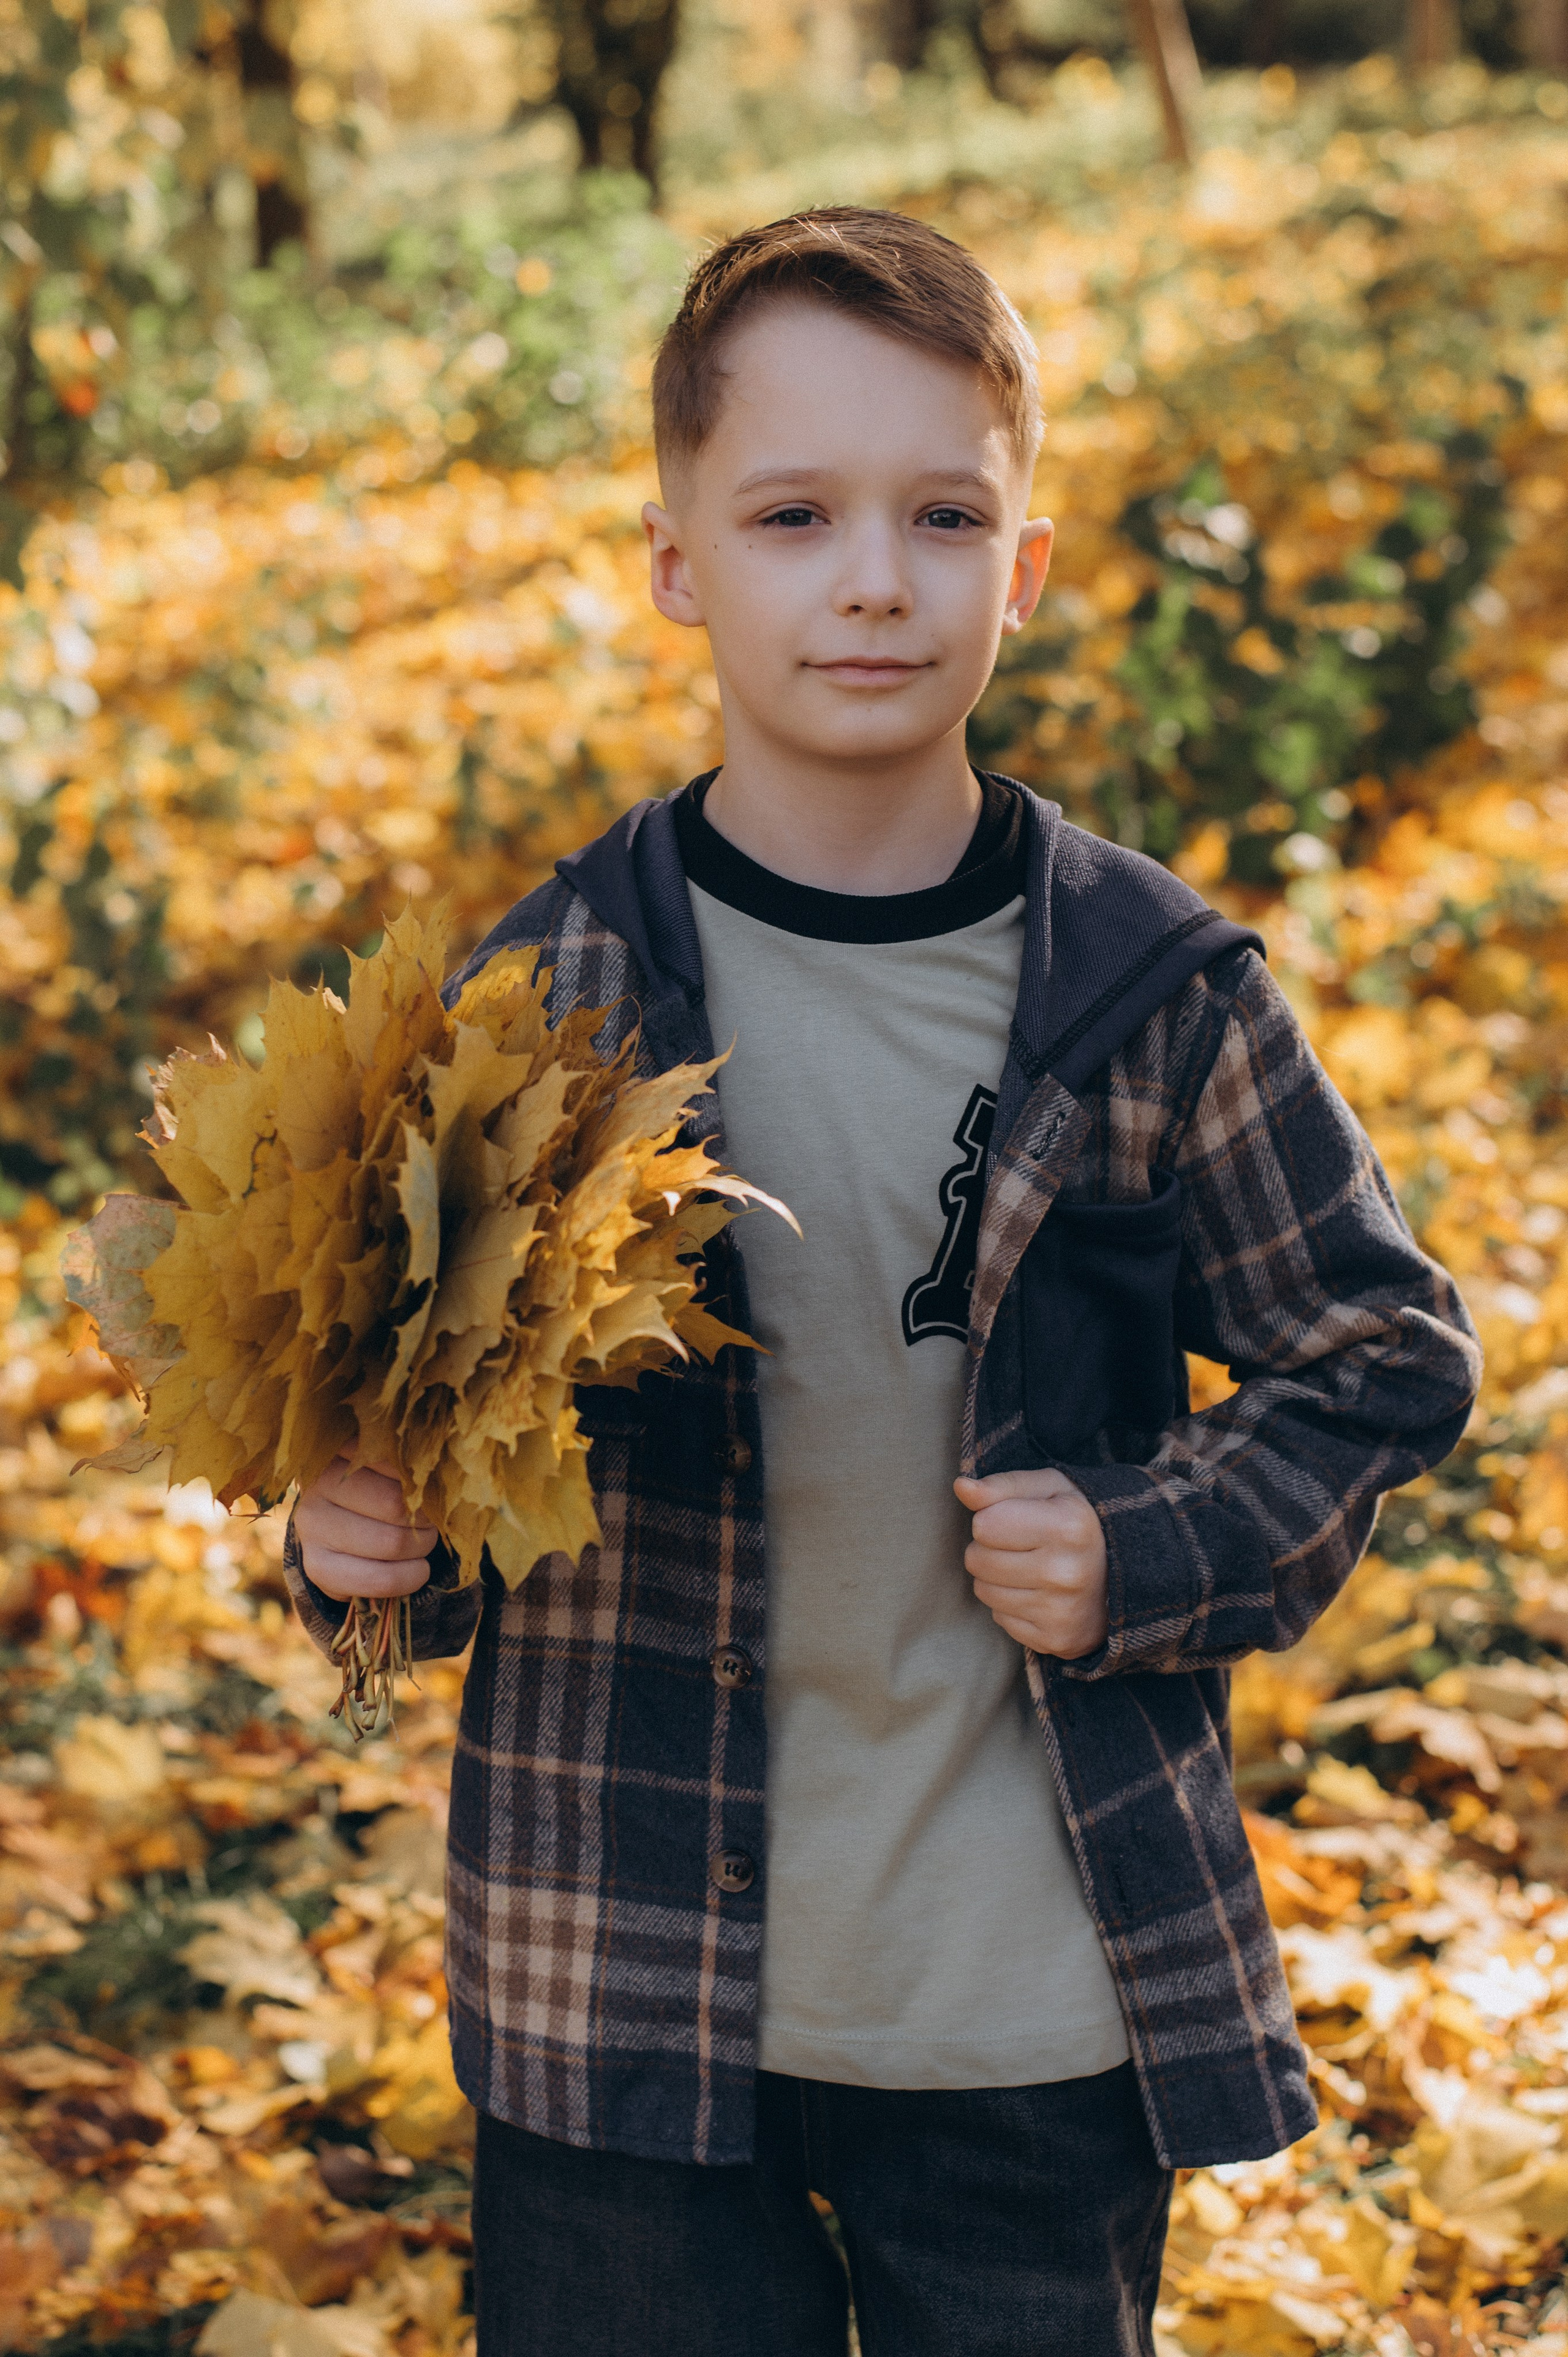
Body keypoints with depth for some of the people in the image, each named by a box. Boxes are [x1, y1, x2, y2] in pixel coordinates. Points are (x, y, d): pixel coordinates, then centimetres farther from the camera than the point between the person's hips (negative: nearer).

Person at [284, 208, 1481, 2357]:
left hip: (1043, 2009, 0)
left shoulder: (1157, 995, -6)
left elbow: (1384, 1357, 5)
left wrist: (1145, 1555, -9)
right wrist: (367, 1537, -16)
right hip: (627, 1994, 0)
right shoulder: (539, 1002, -5)